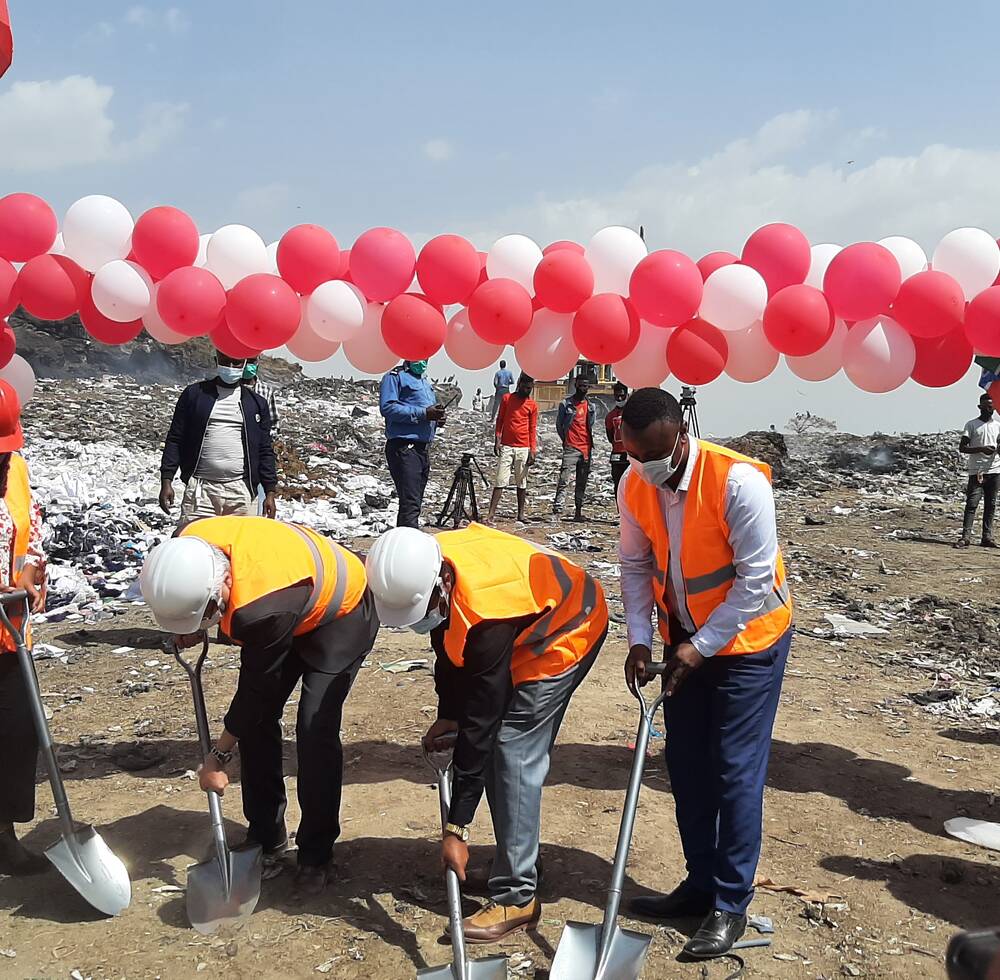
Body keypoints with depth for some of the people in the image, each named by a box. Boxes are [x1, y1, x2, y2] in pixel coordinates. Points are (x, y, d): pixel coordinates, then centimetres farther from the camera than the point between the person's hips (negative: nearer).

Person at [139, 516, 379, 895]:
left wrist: (218, 757, -14)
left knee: (315, 729, -16)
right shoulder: (187, 543, -24)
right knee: (257, 721, 1)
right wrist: (193, 631, -7)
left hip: (340, 613, -8)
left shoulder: (263, 608, -43)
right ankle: (266, 840, 14)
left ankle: (316, 854, 0)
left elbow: (257, 689, -27)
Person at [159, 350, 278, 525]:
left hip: (242, 491, 1)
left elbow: (265, 451, 11)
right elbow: (175, 440, 8)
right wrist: (166, 481, -1)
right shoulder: (194, 394, 9)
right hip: (200, 489, -1)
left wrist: (270, 492, 4)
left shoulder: (256, 403, 12)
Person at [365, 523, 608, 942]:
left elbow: (480, 722, -36)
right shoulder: (426, 564, -19)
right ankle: (512, 864, 21)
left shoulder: (486, 612, -41)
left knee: (513, 750, -14)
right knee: (501, 748, 7)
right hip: (523, 628, 8)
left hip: (566, 633, -8)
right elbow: (447, 641, 2)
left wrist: (456, 827, -30)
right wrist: (447, 715, -1)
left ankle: (516, 897, -7)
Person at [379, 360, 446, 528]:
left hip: (423, 449, 9)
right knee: (410, 504, -18)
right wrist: (423, 413, -19)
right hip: (403, 447, -9)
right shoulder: (395, 376, -3)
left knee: (414, 504, 12)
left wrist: (437, 417, 6)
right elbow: (387, 408, -16)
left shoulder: (425, 382, 24)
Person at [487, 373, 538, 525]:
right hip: (506, 446, -1)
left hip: (523, 449, 1)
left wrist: (533, 450, -2)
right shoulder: (507, 398, 6)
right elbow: (499, 420, 7)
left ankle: (520, 515, 11)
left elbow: (532, 428, 6)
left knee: (522, 482, 6)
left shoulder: (533, 405, 6)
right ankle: (491, 515, -9)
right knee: (500, 481, -6)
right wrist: (497, 440, -4)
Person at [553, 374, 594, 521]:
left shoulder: (590, 406, 12)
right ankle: (558, 504, -16)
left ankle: (578, 511, 12)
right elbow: (559, 424, 6)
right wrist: (566, 440, 3)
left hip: (586, 448, 5)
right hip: (571, 448, -4)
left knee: (582, 482, 7)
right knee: (564, 478, -16)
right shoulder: (565, 404, 0)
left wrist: (589, 442, 11)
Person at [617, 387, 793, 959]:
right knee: (687, 767, 12)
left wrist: (702, 646, -20)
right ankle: (701, 883, 28)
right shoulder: (635, 487, -10)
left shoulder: (738, 481, -27)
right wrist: (641, 640, -8)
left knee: (736, 772, -1)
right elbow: (636, 565, 1)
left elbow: (755, 579, -23)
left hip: (747, 640, -6)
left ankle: (731, 905, 13)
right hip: (686, 641, 6)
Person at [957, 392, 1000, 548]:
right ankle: (966, 536, -13)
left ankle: (987, 537, 8)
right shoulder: (971, 424, 1)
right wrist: (981, 449, -17)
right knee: (972, 504, -10)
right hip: (976, 471, -4)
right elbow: (962, 448, -3)